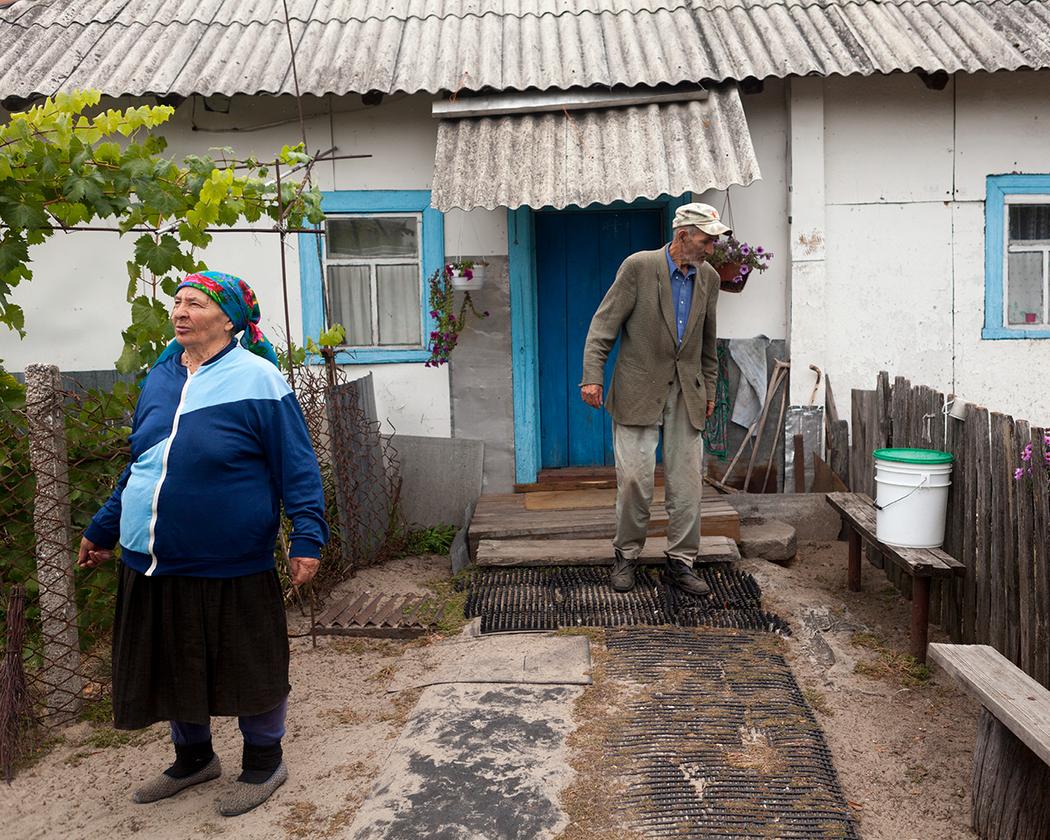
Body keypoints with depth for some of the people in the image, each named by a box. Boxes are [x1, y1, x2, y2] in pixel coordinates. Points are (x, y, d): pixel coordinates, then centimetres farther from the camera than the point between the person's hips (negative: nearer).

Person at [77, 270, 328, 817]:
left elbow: (296, 465, -11)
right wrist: (102, 530, 23)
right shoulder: (159, 378, 10)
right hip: (153, 564, 6)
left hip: (229, 566, -6)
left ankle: (263, 764, 29)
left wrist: (307, 536, -18)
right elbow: (139, 466, 19)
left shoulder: (256, 378, -9)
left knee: (249, 666, 8)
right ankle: (194, 758, 40)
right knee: (174, 663, 18)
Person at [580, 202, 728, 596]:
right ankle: (626, 556, 16)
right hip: (639, 389, -4)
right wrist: (592, 376, -18)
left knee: (687, 481, 3)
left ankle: (680, 562, 14)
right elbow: (604, 324, -10)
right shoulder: (638, 266, -8)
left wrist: (709, 389, 17)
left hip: (686, 393, 5)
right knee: (634, 478, -3)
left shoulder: (708, 277, 7)